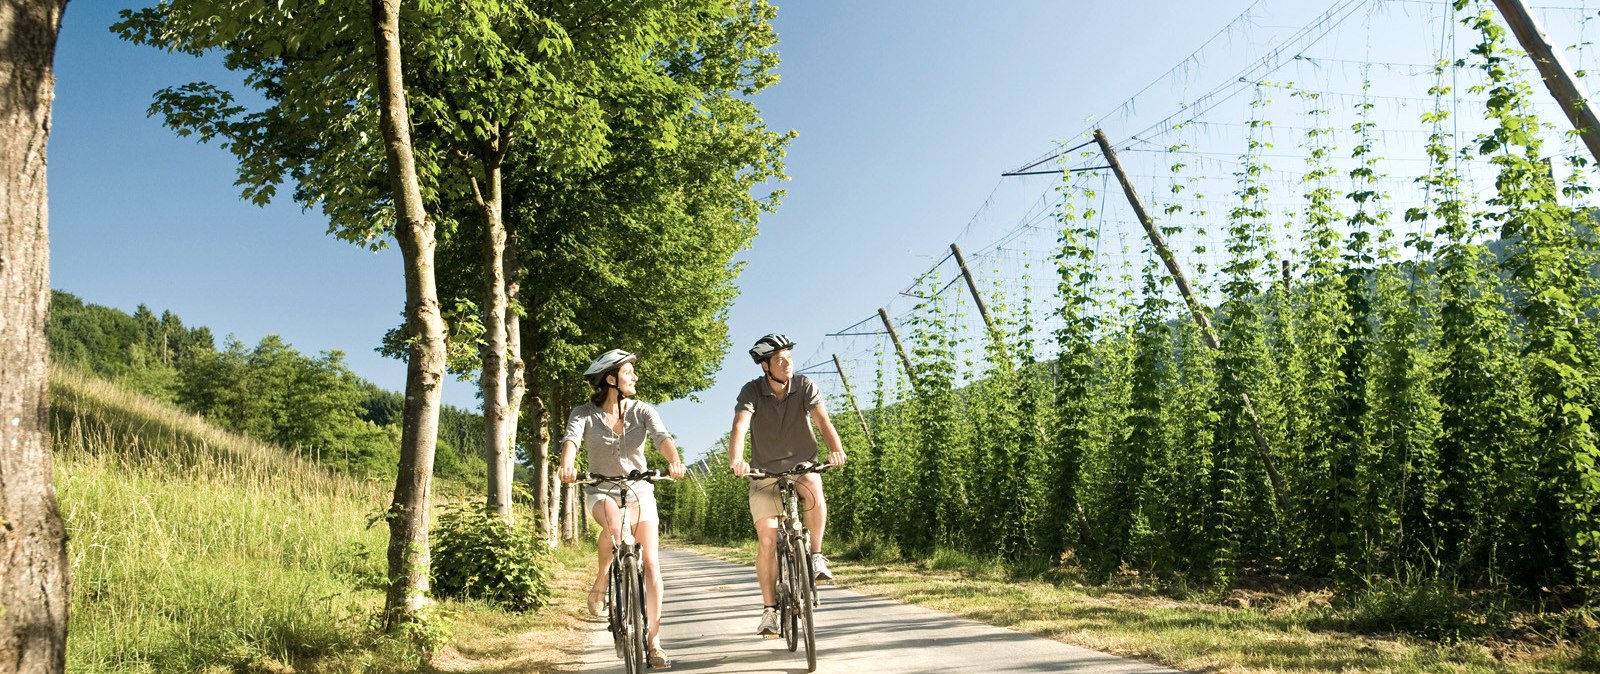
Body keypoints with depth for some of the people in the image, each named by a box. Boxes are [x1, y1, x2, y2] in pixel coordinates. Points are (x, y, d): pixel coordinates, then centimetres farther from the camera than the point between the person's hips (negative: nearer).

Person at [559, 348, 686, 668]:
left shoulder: (642, 411, -7)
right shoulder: (584, 413, -10)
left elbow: (662, 436, -24)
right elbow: (571, 438, -28)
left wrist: (674, 461, -47)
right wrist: (567, 465, -51)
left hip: (639, 491, 2)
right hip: (601, 491, -2)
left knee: (651, 565, -7)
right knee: (614, 524, -38)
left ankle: (654, 642, 3)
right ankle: (599, 586, -14)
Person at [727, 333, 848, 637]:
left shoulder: (805, 386, -11)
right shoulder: (752, 391, -12)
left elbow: (822, 420, -24)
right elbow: (740, 426, -27)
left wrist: (836, 449, -44)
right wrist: (735, 460, -47)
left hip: (802, 466, 0)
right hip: (765, 473, 0)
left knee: (814, 488, -35)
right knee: (767, 541, -8)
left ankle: (816, 555, -17)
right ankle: (769, 609, 5)